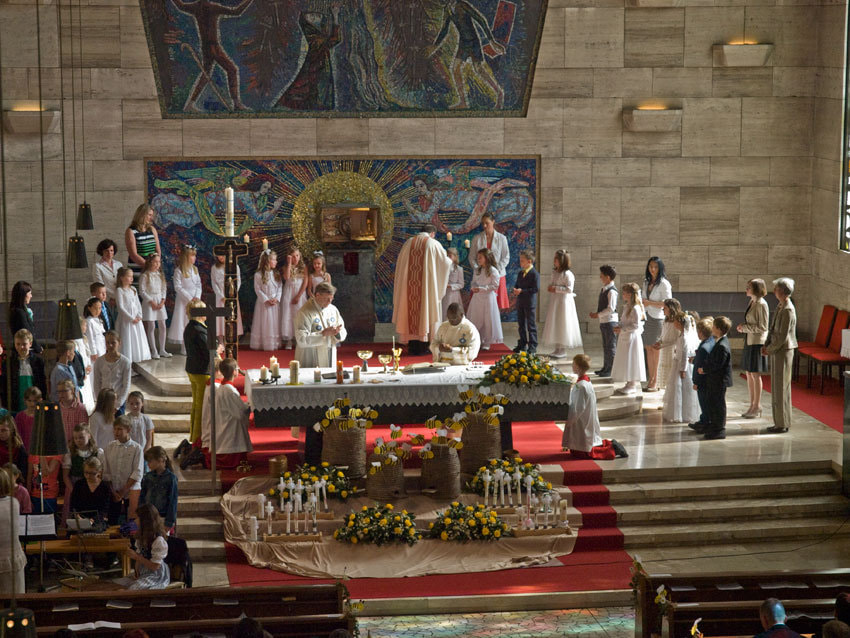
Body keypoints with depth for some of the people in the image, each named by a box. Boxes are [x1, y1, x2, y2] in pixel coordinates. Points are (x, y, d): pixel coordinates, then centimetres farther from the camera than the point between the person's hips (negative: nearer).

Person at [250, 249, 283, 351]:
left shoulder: (276, 274, 7)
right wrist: (266, 300, -15)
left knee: (275, 323, 5)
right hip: (264, 302, -4)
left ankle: (275, 344, 10)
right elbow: (257, 289, -8)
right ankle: (264, 344, 4)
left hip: (275, 302, 4)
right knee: (265, 323, -2)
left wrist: (277, 299, -10)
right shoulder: (258, 275, -8)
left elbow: (280, 287, 5)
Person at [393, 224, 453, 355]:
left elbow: (399, 264, 13)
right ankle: (422, 346, 0)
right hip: (425, 284, -3)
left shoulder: (409, 242, 8)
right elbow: (446, 262, 5)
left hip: (409, 284, 3)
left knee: (410, 310, 7)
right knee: (424, 309, 2)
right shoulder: (433, 243, -3)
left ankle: (411, 346, 7)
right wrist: (449, 261, 27)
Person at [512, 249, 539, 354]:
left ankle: (533, 346, 3)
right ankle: (523, 344, 25)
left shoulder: (535, 274, -13)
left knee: (531, 325, -2)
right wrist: (515, 290, -4)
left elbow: (536, 289, -18)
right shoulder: (520, 273, 12)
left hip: (530, 303, -8)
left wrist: (522, 291, -20)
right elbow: (516, 284, 20)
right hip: (520, 302, 8)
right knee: (521, 324, 14)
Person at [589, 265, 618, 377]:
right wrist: (596, 314, 8)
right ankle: (605, 367, 26)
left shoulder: (612, 291, -17)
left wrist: (598, 315, -16)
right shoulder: (603, 290, 12)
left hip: (611, 321, -10)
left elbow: (611, 309, -21)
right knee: (605, 346, 17)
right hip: (603, 321, 10)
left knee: (611, 346, -3)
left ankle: (611, 369, 2)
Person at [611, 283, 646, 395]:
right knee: (625, 361, 13)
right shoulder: (627, 306, 11)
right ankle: (629, 384, 21)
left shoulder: (635, 308, -19)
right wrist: (619, 327, 3)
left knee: (631, 361, -3)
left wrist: (622, 329, -21)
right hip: (625, 337, 10)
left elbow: (636, 325, -22)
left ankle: (633, 386, 4)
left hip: (632, 337, -10)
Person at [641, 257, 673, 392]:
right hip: (647, 318, 7)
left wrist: (649, 303, -11)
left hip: (658, 319, -7)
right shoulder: (646, 282, 15)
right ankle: (650, 380, 11)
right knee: (648, 348, 6)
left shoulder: (664, 284, -7)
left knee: (656, 350, -5)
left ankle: (656, 382, -1)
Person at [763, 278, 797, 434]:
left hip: (783, 351, -10)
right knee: (776, 387, 13)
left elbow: (783, 336, -20)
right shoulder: (780, 307, 11)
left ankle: (783, 424, 3)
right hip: (776, 351, 10)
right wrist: (766, 345, 7)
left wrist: (770, 349, -12)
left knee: (782, 387, -3)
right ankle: (779, 422, 20)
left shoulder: (788, 310, -19)